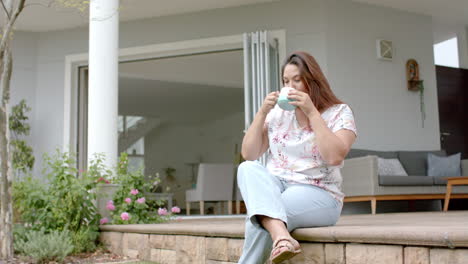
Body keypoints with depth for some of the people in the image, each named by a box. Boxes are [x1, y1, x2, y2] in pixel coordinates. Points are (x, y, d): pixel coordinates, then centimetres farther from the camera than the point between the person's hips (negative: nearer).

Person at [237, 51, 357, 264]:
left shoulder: (339, 112, -1)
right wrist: (262, 112, -6)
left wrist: (312, 112, -18)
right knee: (247, 168, -33)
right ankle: (280, 235, -53)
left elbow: (335, 157, -19)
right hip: (275, 189, 4)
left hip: (318, 195, -4)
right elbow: (248, 155, 4)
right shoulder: (277, 112, 11)